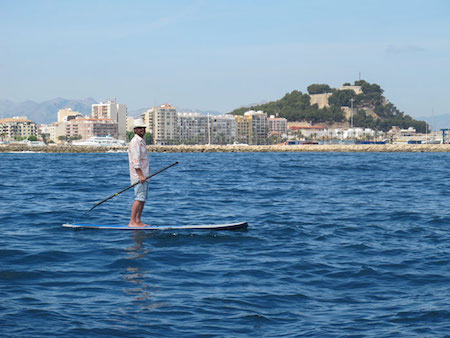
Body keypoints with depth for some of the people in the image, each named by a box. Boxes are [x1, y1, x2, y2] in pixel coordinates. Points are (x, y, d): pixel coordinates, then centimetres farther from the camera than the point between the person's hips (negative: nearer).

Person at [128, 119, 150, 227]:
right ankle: (132, 222, -16)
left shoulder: (142, 141, 20)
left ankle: (138, 221, 11)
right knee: (139, 198, -14)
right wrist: (140, 175, -24)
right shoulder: (135, 142, -12)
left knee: (143, 199, 9)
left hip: (144, 175, 10)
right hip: (138, 175, -10)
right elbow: (135, 160, -19)